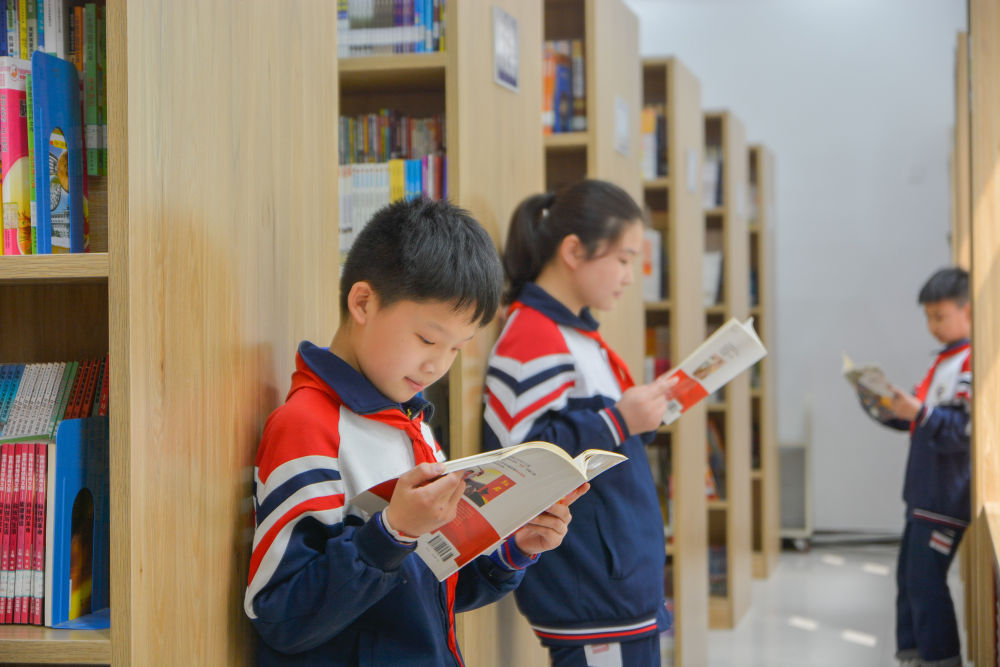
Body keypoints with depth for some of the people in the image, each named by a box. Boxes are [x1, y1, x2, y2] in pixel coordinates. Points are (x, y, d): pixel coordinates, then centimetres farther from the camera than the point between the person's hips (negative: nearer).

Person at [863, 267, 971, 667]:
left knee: (925, 581, -9)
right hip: (924, 494, 10)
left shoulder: (973, 362, -14)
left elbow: (966, 428, -22)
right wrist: (891, 408, 10)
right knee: (909, 577, 14)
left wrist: (919, 412, -30)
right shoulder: (946, 360, 18)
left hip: (946, 497, -10)